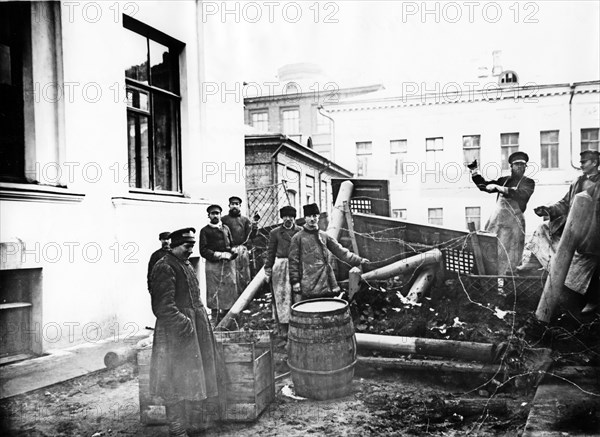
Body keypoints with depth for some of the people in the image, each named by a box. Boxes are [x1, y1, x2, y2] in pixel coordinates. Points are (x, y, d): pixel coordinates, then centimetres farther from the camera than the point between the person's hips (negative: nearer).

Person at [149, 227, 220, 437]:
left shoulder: (186, 265, 14)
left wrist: (201, 313, 12)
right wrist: (185, 324, -21)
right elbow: (164, 307, -21)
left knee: (193, 376, 16)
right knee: (177, 380, 0)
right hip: (176, 332, -10)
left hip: (193, 324, 10)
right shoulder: (164, 268, -16)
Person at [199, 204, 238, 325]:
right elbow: (203, 251, -3)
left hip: (228, 264, 4)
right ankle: (215, 322, 4)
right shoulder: (205, 230, 5)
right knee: (214, 293, -4)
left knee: (231, 288, 2)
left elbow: (232, 246, 15)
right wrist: (218, 255, -14)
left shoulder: (226, 228, 17)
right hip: (213, 265, -4)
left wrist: (230, 255, -6)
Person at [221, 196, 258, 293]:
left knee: (245, 276, 2)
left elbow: (250, 236, 8)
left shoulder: (245, 219, 16)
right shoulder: (224, 219, 9)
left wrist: (254, 229, -12)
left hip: (243, 250, 2)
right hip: (229, 251, -2)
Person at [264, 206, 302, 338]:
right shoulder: (275, 233, 7)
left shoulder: (301, 231, 8)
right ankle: (283, 326, 4)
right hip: (280, 266, -1)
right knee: (281, 295, -1)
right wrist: (268, 269, 3)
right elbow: (271, 252, 8)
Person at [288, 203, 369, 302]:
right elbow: (293, 261, 0)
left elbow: (340, 251, 12)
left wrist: (358, 260, 4)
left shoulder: (324, 236, 12)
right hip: (307, 284, -4)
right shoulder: (297, 238, 1)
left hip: (325, 281, 4)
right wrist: (295, 281, -6)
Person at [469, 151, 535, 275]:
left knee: (507, 252, -4)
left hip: (512, 220, -4)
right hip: (497, 218, 4)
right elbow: (484, 185, 18)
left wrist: (498, 187, -20)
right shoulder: (504, 180, 16)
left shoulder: (528, 182, 4)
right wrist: (474, 171, 7)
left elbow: (520, 194, -15)